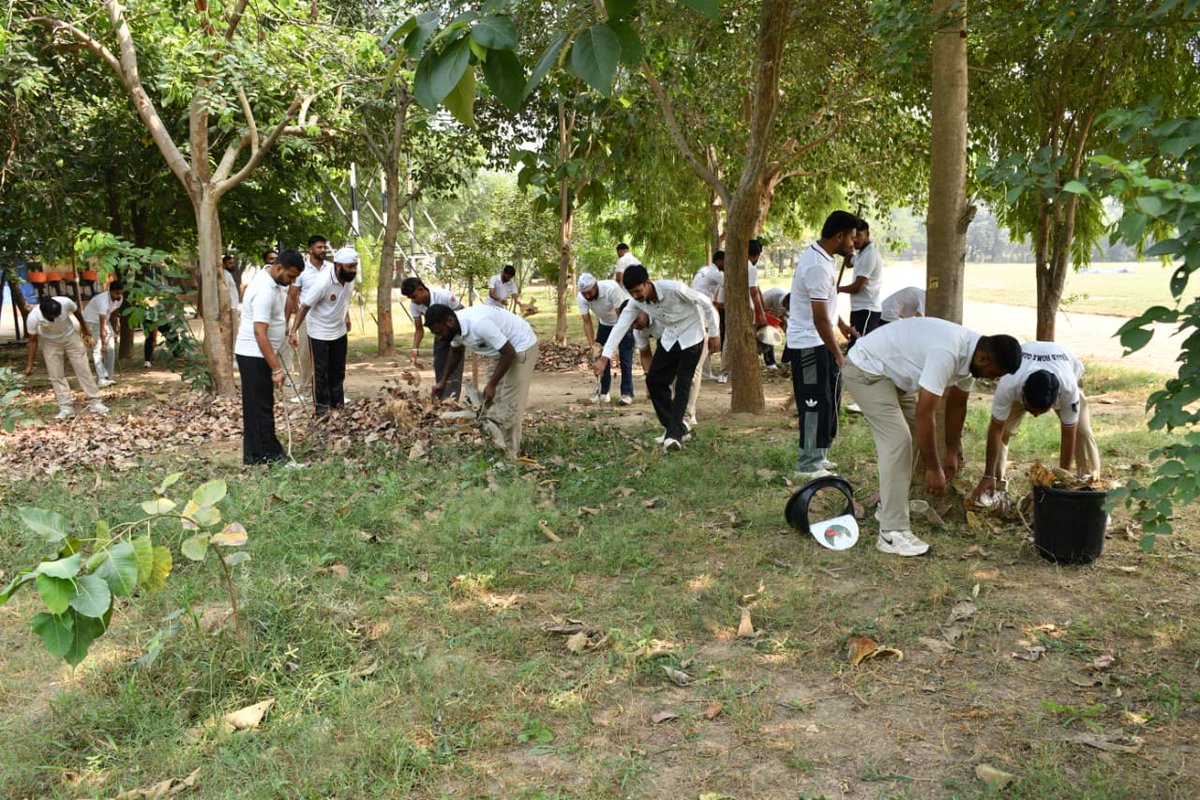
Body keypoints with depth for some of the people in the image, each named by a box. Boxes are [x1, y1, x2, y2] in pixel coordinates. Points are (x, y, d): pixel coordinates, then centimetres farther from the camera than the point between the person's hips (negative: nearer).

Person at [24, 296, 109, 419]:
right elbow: (33, 340, -16)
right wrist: (30, 364, -15)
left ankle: (94, 402, 5)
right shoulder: (32, 318, -32)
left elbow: (76, 312, -7)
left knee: (83, 370, -1)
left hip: (70, 336, 1)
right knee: (56, 375, -4)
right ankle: (66, 408, 0)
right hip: (50, 342, -1)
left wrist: (84, 327, 11)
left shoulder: (65, 302, -32)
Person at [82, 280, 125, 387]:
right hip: (91, 321, -7)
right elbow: (102, 325, -37)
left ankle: (109, 377, 7)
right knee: (97, 349, -18)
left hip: (105, 320, 7)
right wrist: (103, 344, -38)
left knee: (111, 349, 0)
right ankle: (101, 379, -28)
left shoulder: (120, 298, -12)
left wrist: (113, 331, 12)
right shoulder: (103, 300, -35)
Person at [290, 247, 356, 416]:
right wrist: (294, 331, -28)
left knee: (338, 370, 15)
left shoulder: (350, 278, -11)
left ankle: (338, 403, 27)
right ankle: (321, 408, 8)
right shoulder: (322, 282, -29)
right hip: (319, 332, -6)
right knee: (320, 371, 0)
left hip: (340, 331, 6)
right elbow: (305, 307, -25)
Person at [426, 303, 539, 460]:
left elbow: (509, 353, -30)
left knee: (510, 403, -9)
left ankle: (510, 455, -3)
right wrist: (443, 381, 15)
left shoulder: (479, 323, -36)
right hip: (500, 350, 9)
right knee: (493, 400, 8)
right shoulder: (455, 327, -8)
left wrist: (492, 384, -26)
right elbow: (456, 353, 15)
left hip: (521, 346, -9)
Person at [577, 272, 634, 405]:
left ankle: (627, 393, -5)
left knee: (625, 357, -11)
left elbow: (621, 316, -33)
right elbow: (587, 322, -18)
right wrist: (592, 345, -28)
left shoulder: (611, 288, -38)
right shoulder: (582, 297, -23)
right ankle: (603, 392, 9)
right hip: (605, 323, 5)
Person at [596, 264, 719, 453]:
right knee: (654, 381, 1)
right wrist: (604, 357, -28)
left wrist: (713, 334, -9)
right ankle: (676, 425, 15)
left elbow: (706, 303, -18)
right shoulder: (636, 302, -14)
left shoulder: (674, 289, -31)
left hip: (691, 337, -6)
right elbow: (620, 327, -18)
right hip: (669, 338, 6)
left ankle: (674, 434, -14)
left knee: (682, 385, -13)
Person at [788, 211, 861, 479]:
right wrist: (838, 354, -20)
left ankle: (817, 456, 25)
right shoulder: (818, 266, -24)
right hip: (810, 345, -10)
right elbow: (820, 319, -25)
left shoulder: (816, 254, 8)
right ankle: (808, 465, 5)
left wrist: (841, 324, 19)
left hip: (818, 343, 10)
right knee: (815, 404, -4)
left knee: (828, 400, 16)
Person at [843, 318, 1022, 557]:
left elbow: (956, 404, 10)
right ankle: (892, 533, -16)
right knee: (897, 440, -17)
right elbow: (925, 414, -31)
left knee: (912, 436, 14)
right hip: (865, 369, -10)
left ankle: (888, 506, 28)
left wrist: (953, 453, 16)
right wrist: (933, 469, -23)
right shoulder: (946, 353, -34)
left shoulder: (969, 351, -4)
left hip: (892, 371, 11)